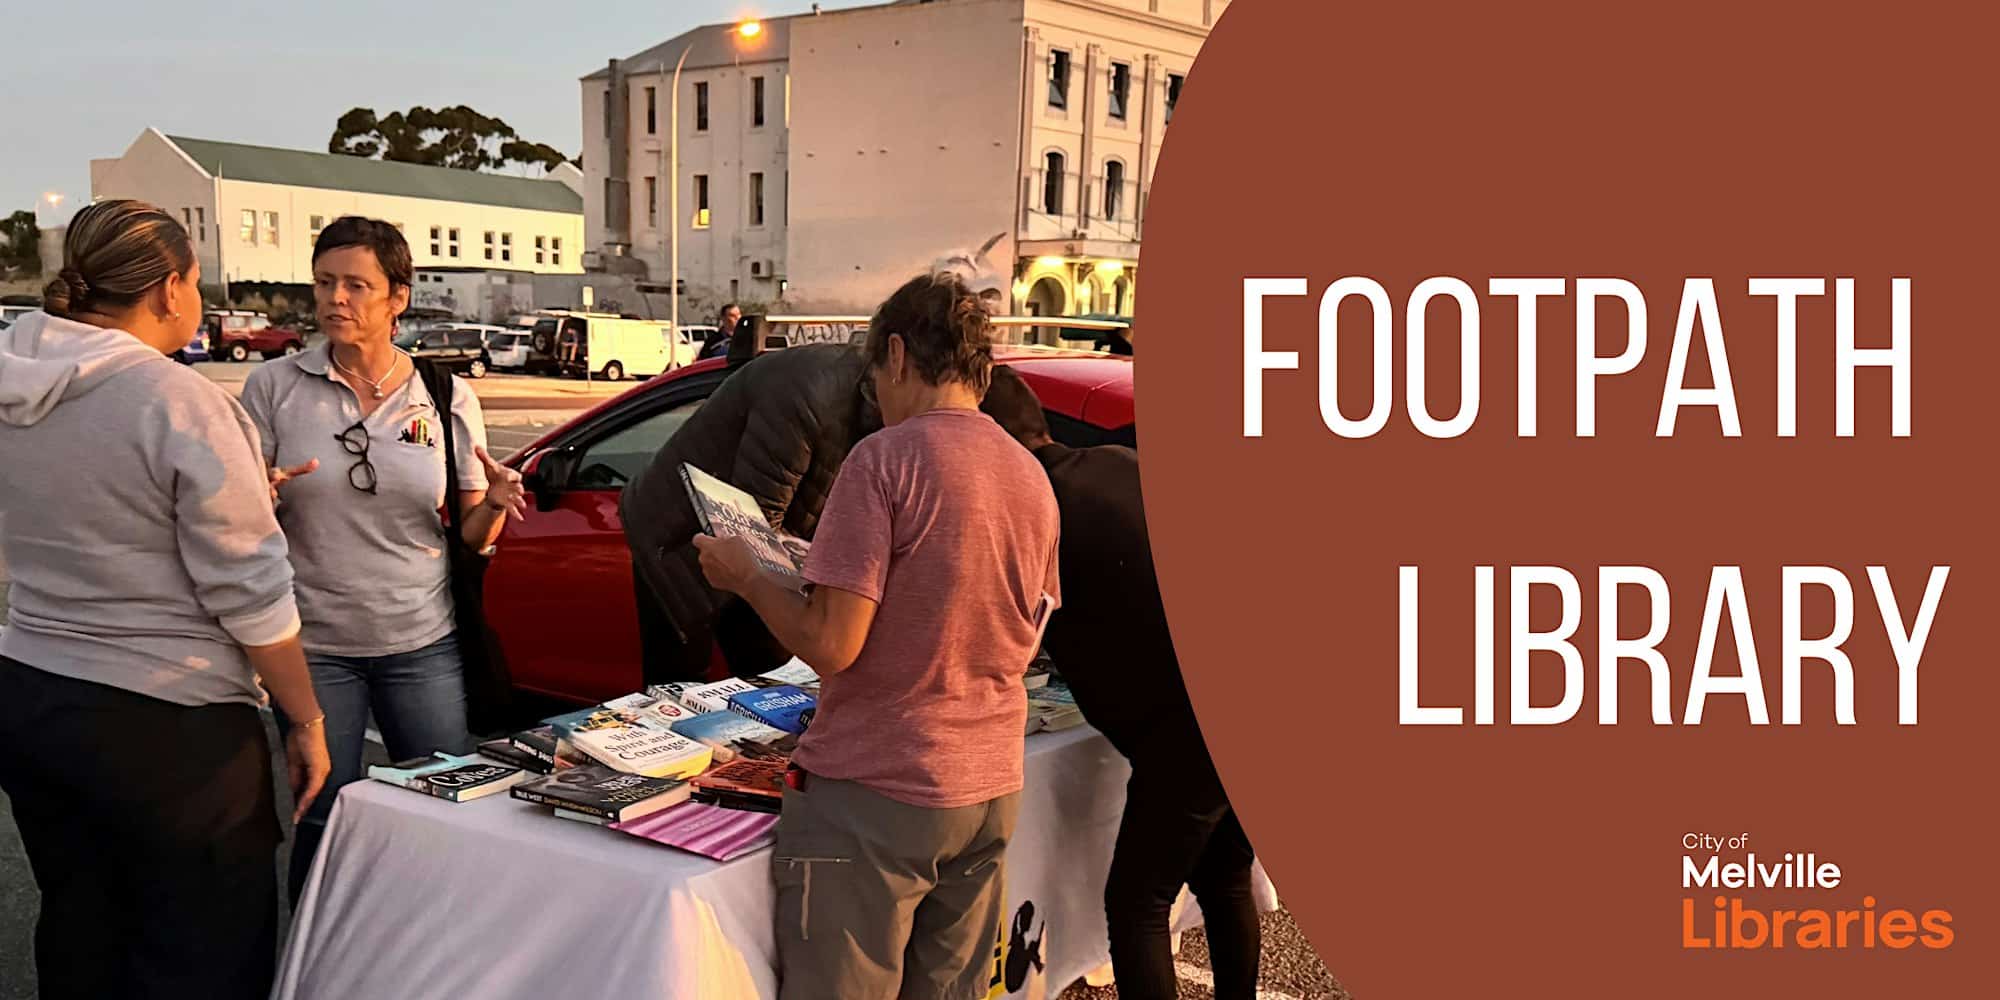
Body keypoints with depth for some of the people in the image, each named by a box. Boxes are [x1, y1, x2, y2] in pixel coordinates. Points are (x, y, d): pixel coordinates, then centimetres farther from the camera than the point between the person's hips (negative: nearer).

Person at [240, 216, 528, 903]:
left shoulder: (447, 399, 1)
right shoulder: (275, 388, -2)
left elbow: (473, 537, 6)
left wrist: (494, 504, -16)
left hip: (423, 645, 1)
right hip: (312, 646, -1)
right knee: (324, 823, 7)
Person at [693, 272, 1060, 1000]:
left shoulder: (885, 459, -14)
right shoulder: (1033, 476, 7)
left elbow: (830, 645, -18)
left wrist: (746, 576, -1)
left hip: (874, 792, -7)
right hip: (990, 791, 7)